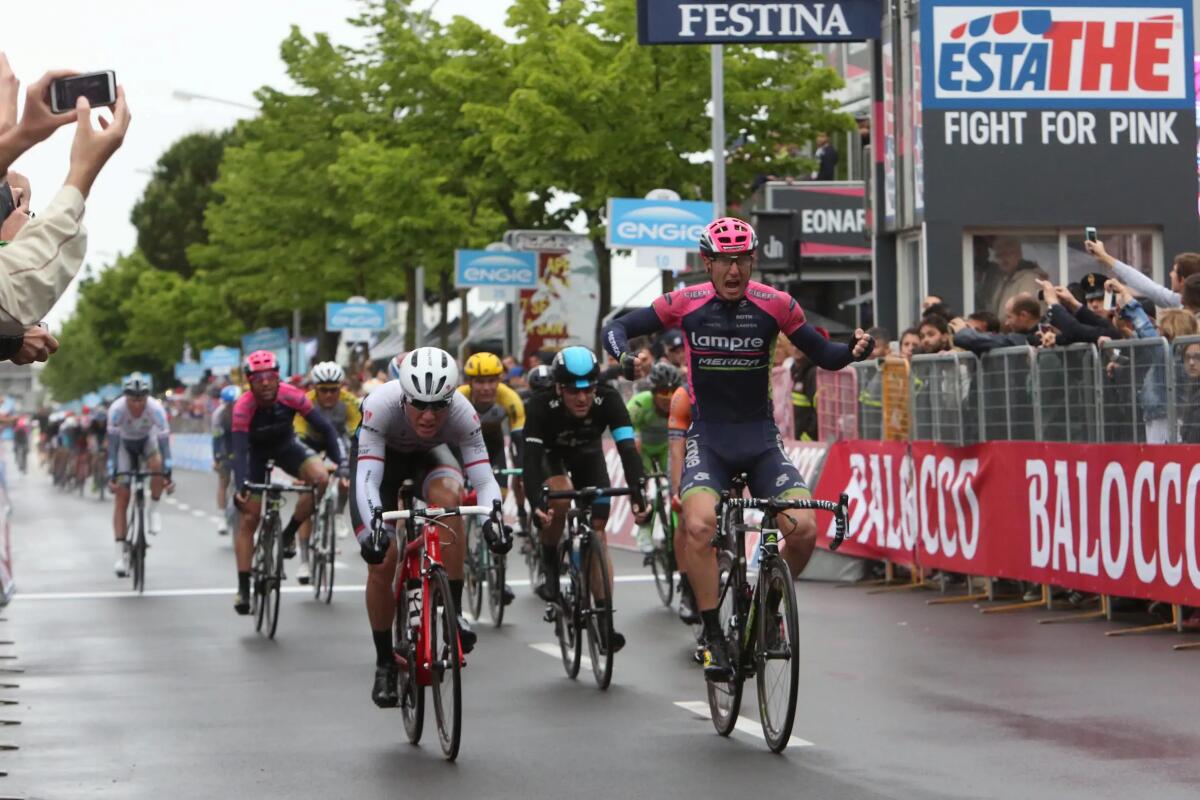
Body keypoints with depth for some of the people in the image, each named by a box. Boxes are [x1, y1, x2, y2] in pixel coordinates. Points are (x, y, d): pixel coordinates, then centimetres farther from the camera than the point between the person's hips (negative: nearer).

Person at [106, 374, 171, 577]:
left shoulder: (156, 408, -32)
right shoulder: (117, 409, -33)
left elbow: (164, 441, -34)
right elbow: (112, 445, -33)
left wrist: (167, 474, -41)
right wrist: (112, 476, -39)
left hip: (147, 440, 0)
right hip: (125, 444, 0)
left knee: (157, 464, -35)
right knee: (121, 498, -10)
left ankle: (154, 509, -10)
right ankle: (121, 554, -8)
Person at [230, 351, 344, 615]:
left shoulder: (291, 396, -28)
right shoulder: (243, 406, -31)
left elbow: (325, 428, -23)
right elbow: (240, 451, -36)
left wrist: (340, 465, -31)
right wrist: (240, 489, -50)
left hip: (287, 447, 1)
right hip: (257, 452, -1)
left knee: (320, 477, -28)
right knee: (248, 518, -8)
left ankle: (288, 534, -7)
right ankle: (243, 588, -1)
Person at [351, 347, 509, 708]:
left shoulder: (462, 412, -33)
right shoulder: (381, 405, -39)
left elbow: (483, 478, -34)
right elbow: (367, 477, -42)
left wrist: (492, 519, -54)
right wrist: (373, 527, -58)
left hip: (429, 454, 1)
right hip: (380, 454, -1)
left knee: (448, 496, -34)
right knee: (381, 564, -10)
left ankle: (453, 611, -26)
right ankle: (385, 663, 9)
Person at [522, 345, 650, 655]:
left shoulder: (609, 400, -33)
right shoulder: (542, 406, -36)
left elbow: (627, 449, -40)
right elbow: (531, 457, -41)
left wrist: (638, 496, -54)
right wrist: (535, 504, -56)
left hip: (588, 455, 2)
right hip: (551, 454, -1)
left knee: (597, 530, -9)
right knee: (559, 498, -33)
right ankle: (549, 566, -8)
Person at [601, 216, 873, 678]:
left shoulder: (774, 305, -6)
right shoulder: (686, 305, -7)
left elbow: (824, 356, 3)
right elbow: (617, 328, -1)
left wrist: (855, 351, -19)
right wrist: (625, 356, -23)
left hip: (761, 439, 1)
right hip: (708, 439, -1)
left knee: (804, 529, -16)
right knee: (699, 526, -27)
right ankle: (713, 636, -13)